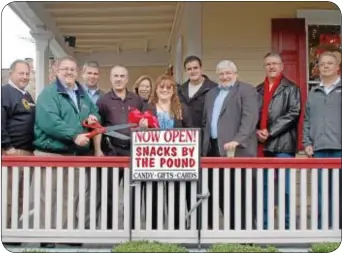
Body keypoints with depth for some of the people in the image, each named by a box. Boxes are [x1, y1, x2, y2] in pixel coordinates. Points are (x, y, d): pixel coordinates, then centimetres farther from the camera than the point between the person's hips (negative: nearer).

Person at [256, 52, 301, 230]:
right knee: (263, 187, 8)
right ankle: (264, 224, 16)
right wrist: (256, 131, -6)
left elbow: (293, 114, -7)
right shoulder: (258, 90, 18)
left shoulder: (291, 88, 4)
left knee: (285, 187, -3)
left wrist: (270, 132, -13)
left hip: (282, 144, -4)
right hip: (261, 145, 5)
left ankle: (287, 224, 5)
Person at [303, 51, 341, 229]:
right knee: (322, 189, 6)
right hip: (319, 149, 3)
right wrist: (307, 143, 7)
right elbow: (307, 121, 17)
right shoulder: (313, 94, 17)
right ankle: (322, 228, 12)